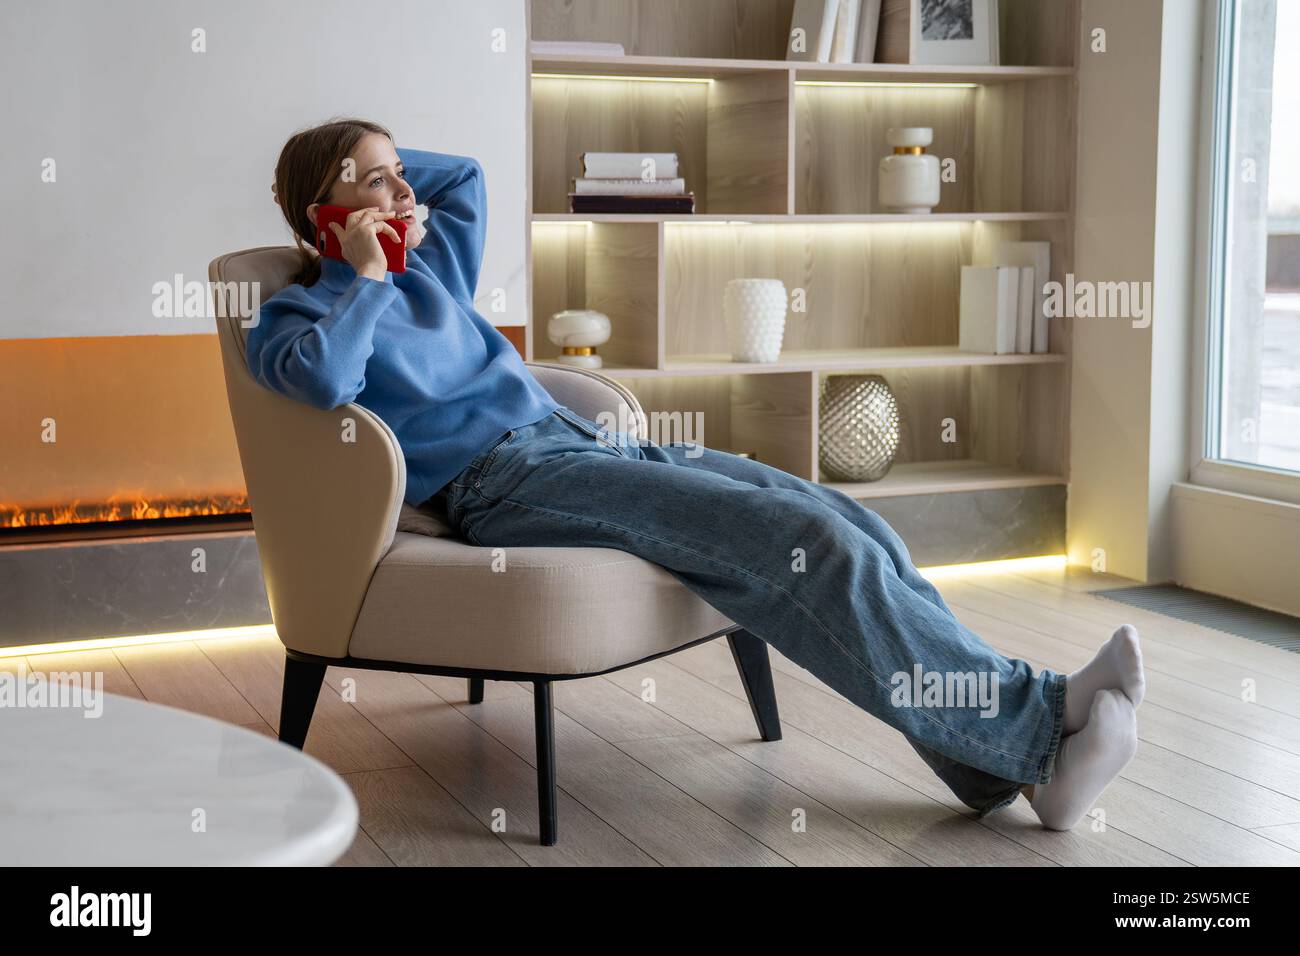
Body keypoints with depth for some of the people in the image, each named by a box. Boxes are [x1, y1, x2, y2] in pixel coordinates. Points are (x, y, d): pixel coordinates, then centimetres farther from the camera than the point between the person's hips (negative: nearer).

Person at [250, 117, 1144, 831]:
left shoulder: (429, 270, 26)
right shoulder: (299, 313, 6)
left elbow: (464, 173, 45)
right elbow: (322, 378, -20)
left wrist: (371, 160, 34)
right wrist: (366, 277, -6)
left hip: (587, 439, 8)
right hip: (507, 481, -8)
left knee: (852, 529, -13)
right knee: (800, 540, -25)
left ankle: (1006, 763, -15)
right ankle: (1035, 719, -22)